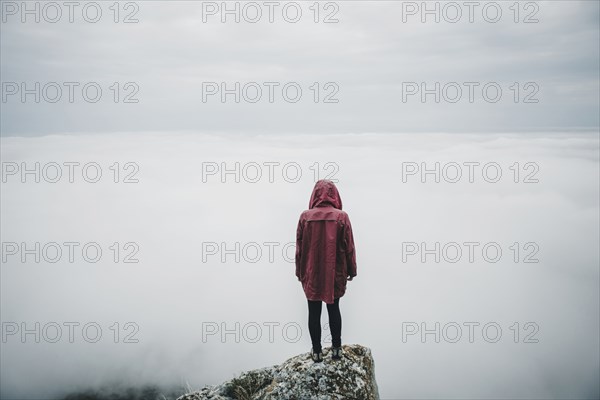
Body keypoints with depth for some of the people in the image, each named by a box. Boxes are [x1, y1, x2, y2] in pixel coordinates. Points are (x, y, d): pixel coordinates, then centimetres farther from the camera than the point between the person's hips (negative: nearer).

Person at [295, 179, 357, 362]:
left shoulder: (305, 216, -7)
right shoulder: (341, 216, -9)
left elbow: (299, 247, -1)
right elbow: (349, 247, -4)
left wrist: (300, 271, 10)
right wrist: (351, 270, 8)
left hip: (312, 273, 0)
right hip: (335, 273, 0)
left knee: (314, 312, 9)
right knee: (334, 309, 15)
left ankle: (317, 351, 16)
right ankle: (336, 348, 19)